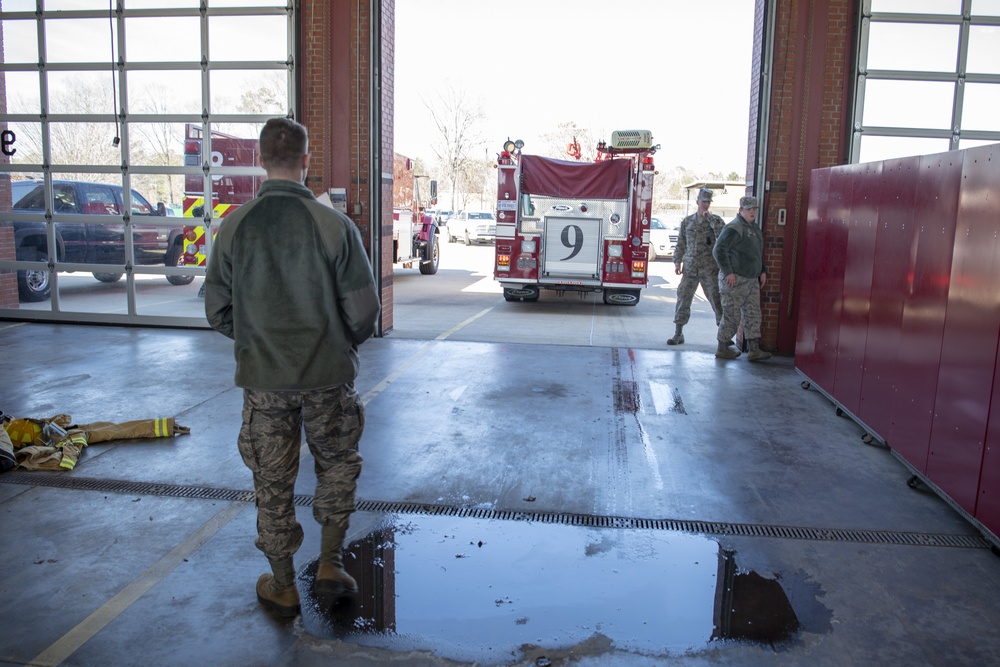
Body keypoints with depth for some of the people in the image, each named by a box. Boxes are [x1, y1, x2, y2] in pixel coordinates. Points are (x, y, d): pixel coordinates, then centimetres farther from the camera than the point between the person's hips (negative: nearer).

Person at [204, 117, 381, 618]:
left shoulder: (234, 227, -5)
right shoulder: (335, 226, -12)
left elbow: (217, 310, 1)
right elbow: (364, 310, -10)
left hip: (262, 377, 2)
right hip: (327, 375, -1)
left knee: (272, 481, 14)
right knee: (339, 464, 21)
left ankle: (282, 586, 28)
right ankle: (330, 563, 24)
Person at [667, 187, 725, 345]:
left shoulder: (715, 220, 3)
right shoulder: (687, 221, 10)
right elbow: (680, 244, 12)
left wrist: (709, 218, -14)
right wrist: (677, 262, 3)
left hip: (710, 269, -2)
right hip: (690, 269, 2)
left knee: (717, 300, -1)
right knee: (683, 298, 1)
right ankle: (678, 334, 9)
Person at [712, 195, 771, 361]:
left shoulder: (755, 228, 15)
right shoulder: (734, 228, -14)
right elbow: (719, 250, -20)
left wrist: (763, 271, 17)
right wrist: (728, 272, -21)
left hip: (752, 280, 9)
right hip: (735, 279, -9)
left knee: (753, 315, 7)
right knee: (731, 315, -2)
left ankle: (754, 350, 10)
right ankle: (722, 349, 10)